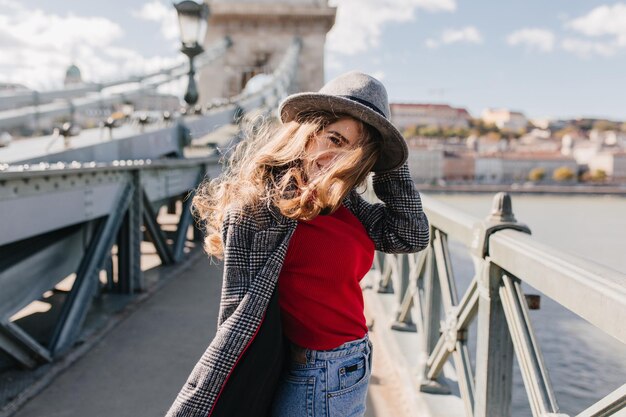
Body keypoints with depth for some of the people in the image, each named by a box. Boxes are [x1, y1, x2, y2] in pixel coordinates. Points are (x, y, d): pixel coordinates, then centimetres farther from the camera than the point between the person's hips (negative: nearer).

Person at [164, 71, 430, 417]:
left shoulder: (343, 202, 2)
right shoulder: (258, 206, -20)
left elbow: (412, 235, 0)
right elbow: (241, 322, -20)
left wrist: (388, 161, -3)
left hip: (353, 374, 8)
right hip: (317, 387, -8)